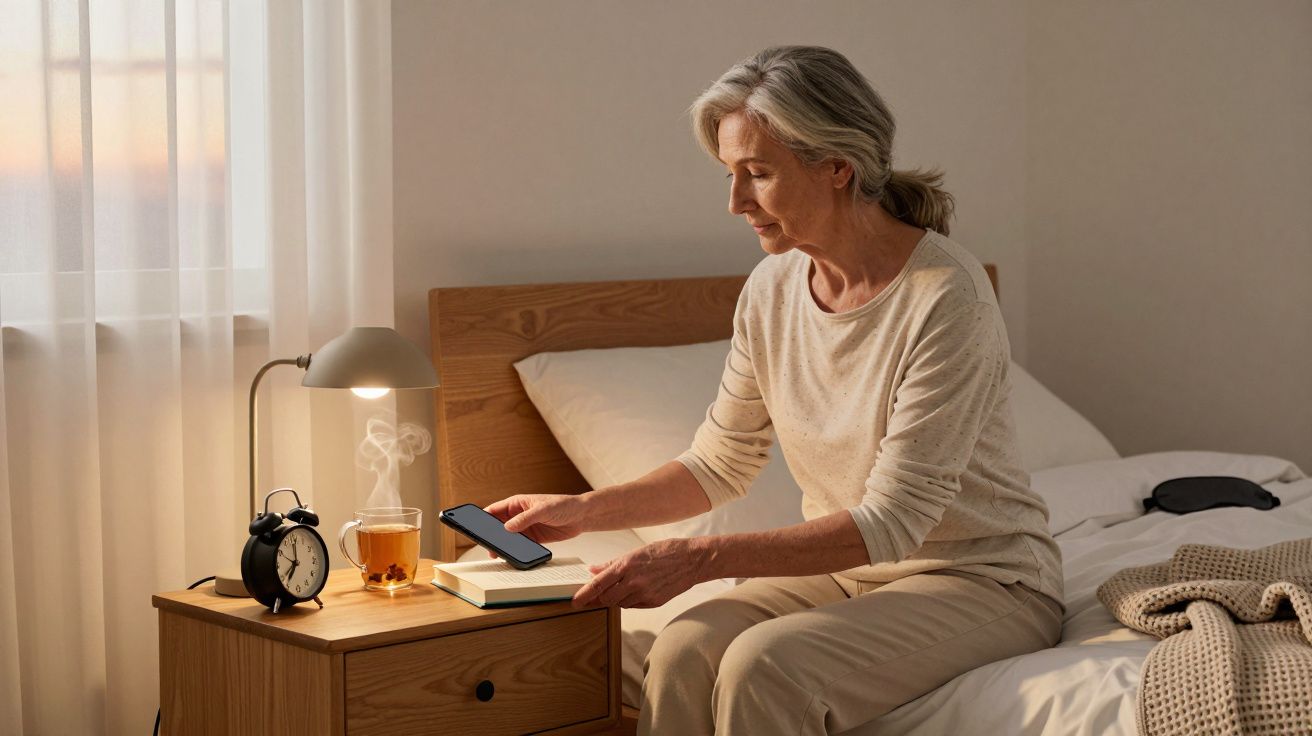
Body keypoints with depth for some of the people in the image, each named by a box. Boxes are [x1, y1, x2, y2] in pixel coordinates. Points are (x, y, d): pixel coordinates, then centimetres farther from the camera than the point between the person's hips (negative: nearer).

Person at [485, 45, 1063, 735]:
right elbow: (720, 464, 12)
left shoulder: (946, 296, -22)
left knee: (763, 666, -31)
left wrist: (699, 558, -29)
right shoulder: (772, 289, 0)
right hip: (847, 567, 6)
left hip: (981, 579, -6)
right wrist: (584, 510, -2)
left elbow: (892, 521, -24)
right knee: (682, 649, -25)